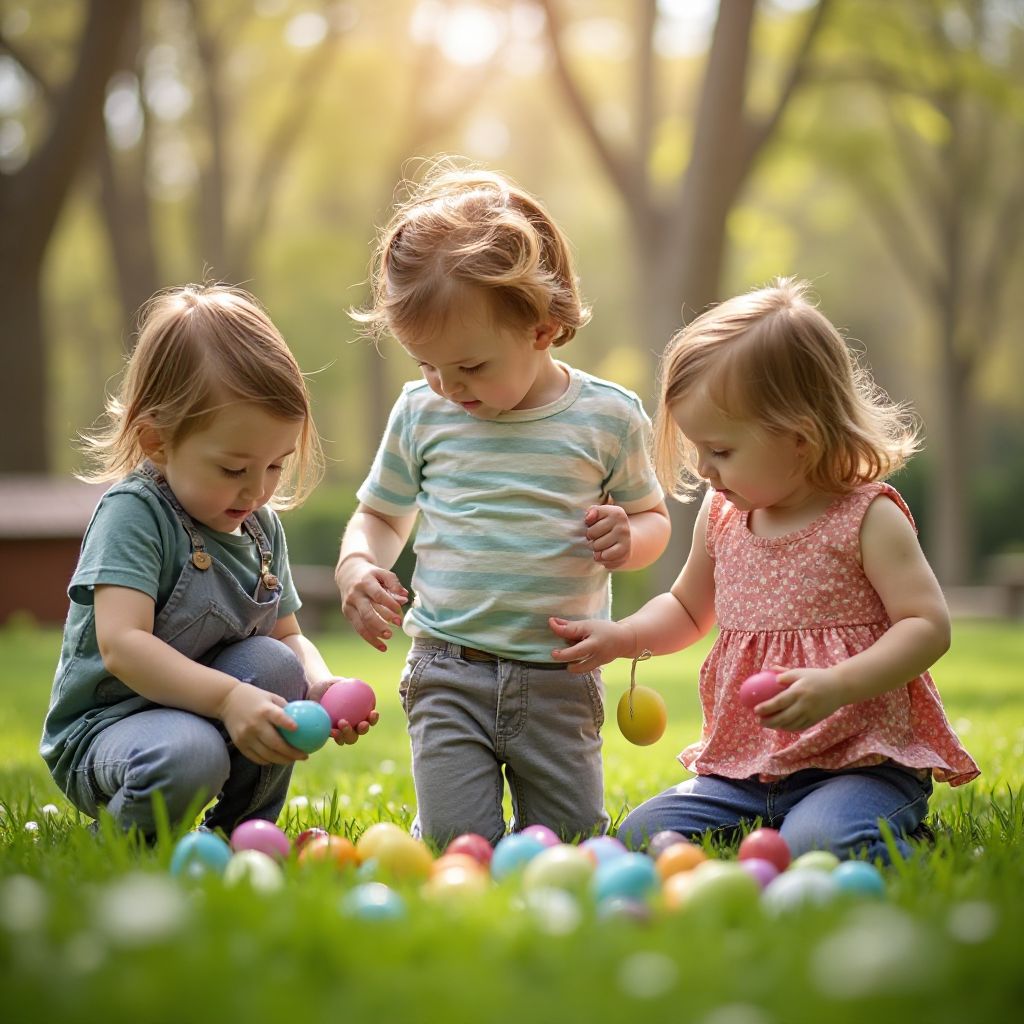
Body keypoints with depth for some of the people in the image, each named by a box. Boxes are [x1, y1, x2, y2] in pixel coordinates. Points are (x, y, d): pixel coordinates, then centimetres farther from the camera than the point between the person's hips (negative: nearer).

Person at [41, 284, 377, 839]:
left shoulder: (262, 527, 6)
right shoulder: (133, 512, -18)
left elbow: (288, 635, 14)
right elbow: (121, 644, -28)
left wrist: (319, 685, -10)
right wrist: (227, 697, -39)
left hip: (203, 713, 7)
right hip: (102, 727, -6)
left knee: (276, 666, -22)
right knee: (188, 757, -38)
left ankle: (242, 832, -3)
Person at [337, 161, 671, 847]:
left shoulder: (608, 415, -2)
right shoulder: (422, 413, 2)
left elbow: (653, 516, 11)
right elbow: (381, 515, 15)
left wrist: (629, 538, -13)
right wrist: (357, 565, -6)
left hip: (560, 679, 0)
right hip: (449, 671, 0)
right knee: (457, 845, -5)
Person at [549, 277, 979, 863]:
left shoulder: (866, 518, -8)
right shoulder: (721, 517, 11)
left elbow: (929, 626, -14)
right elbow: (688, 609, 28)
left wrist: (836, 685, -27)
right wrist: (620, 638, 10)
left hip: (861, 764, -6)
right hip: (744, 769, 6)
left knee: (817, 845, -33)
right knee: (640, 836, -12)